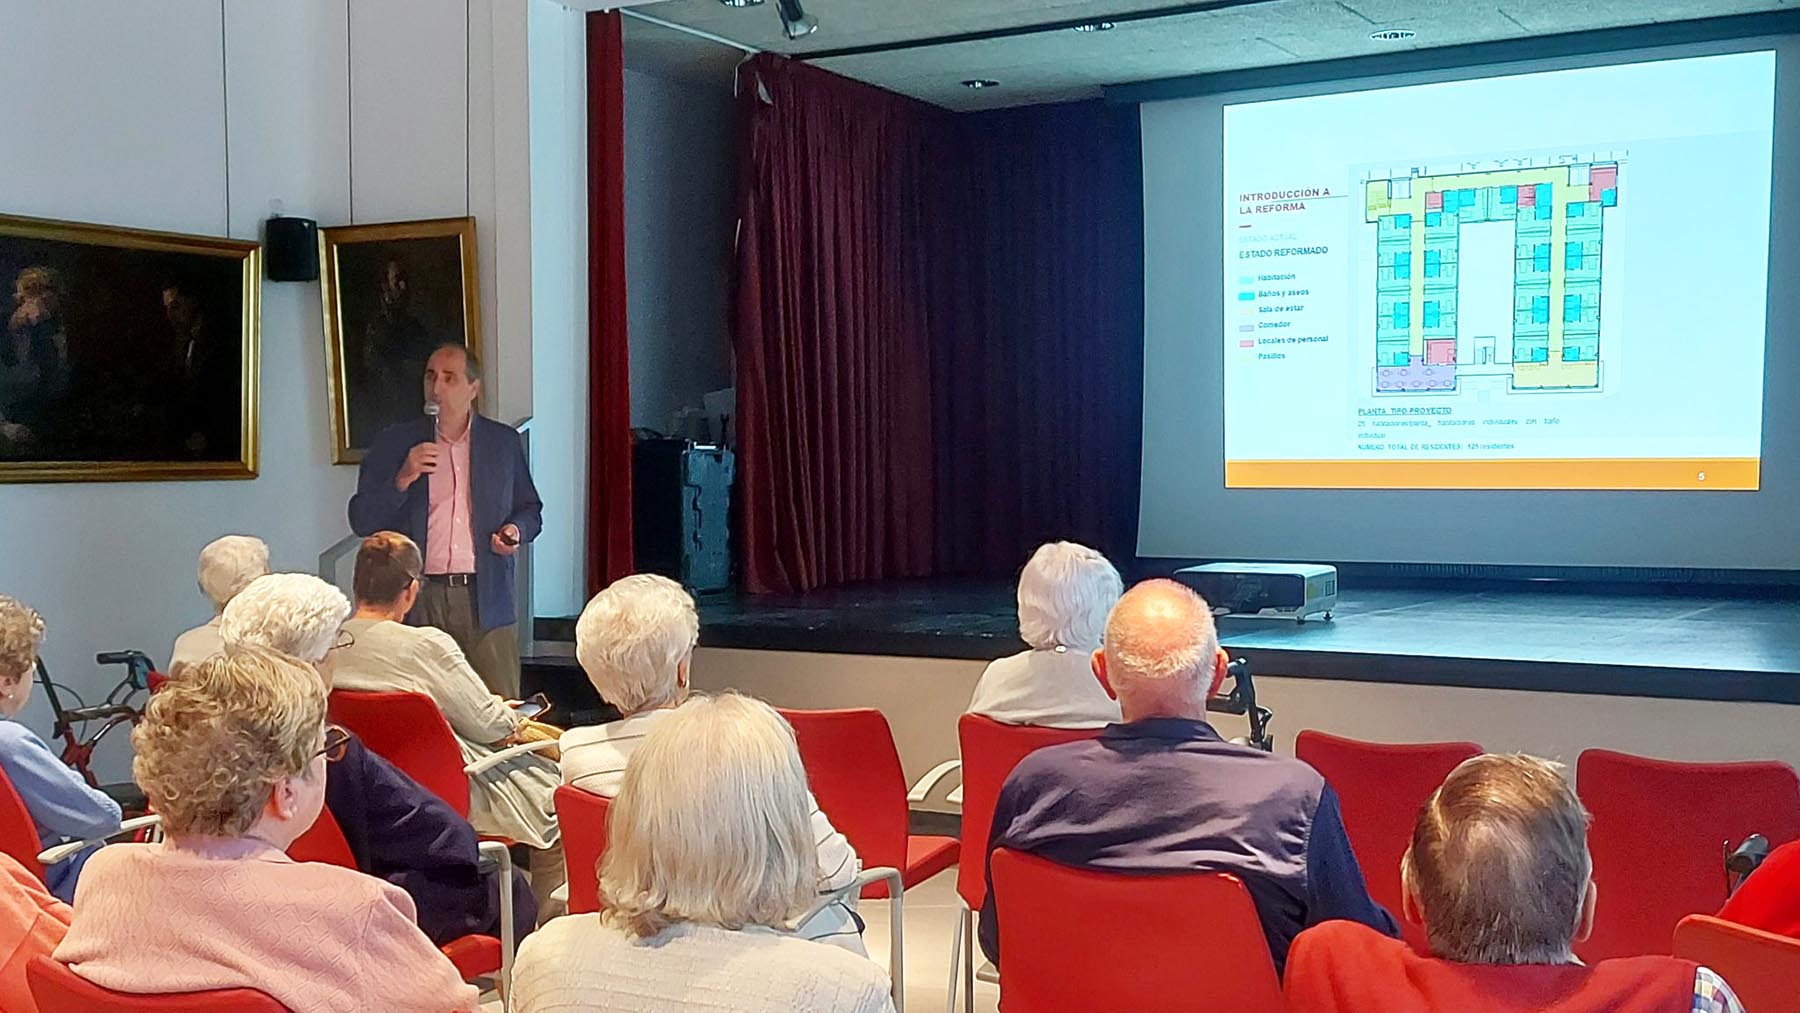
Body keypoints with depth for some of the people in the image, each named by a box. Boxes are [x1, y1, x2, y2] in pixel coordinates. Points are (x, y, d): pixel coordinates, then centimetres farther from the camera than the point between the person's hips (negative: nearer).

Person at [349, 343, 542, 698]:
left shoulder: (505, 442, 11)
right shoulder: (394, 442, 8)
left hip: (485, 598, 1)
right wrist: (403, 478, -11)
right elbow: (361, 521, 4)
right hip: (417, 598, -1)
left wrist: (516, 530, -2)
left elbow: (530, 510, 20)